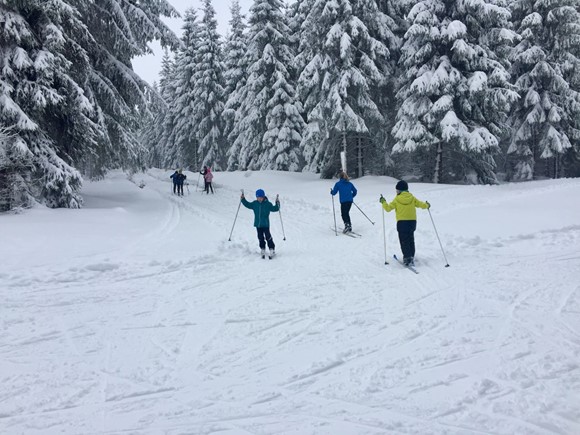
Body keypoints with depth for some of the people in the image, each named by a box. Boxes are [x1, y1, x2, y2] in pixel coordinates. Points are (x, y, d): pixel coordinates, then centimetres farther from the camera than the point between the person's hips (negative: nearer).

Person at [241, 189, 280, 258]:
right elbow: (248, 205, 18)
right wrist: (243, 199, 9)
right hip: (258, 224, 4)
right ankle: (262, 250, 21)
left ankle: (272, 249, -1)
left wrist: (277, 204, -20)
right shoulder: (254, 203, 4)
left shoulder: (268, 204, -6)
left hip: (265, 224, -4)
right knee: (260, 237, 10)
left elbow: (274, 208, -4)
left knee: (268, 236, -8)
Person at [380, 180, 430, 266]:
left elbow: (388, 208, -2)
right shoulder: (412, 198, 2)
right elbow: (421, 204, 7)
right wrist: (427, 205, 29)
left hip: (402, 222, -4)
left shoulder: (396, 200, -5)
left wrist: (383, 202, 15)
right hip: (412, 221, 4)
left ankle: (407, 257, -11)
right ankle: (411, 257, 20)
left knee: (404, 241, 0)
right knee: (411, 240, 18)